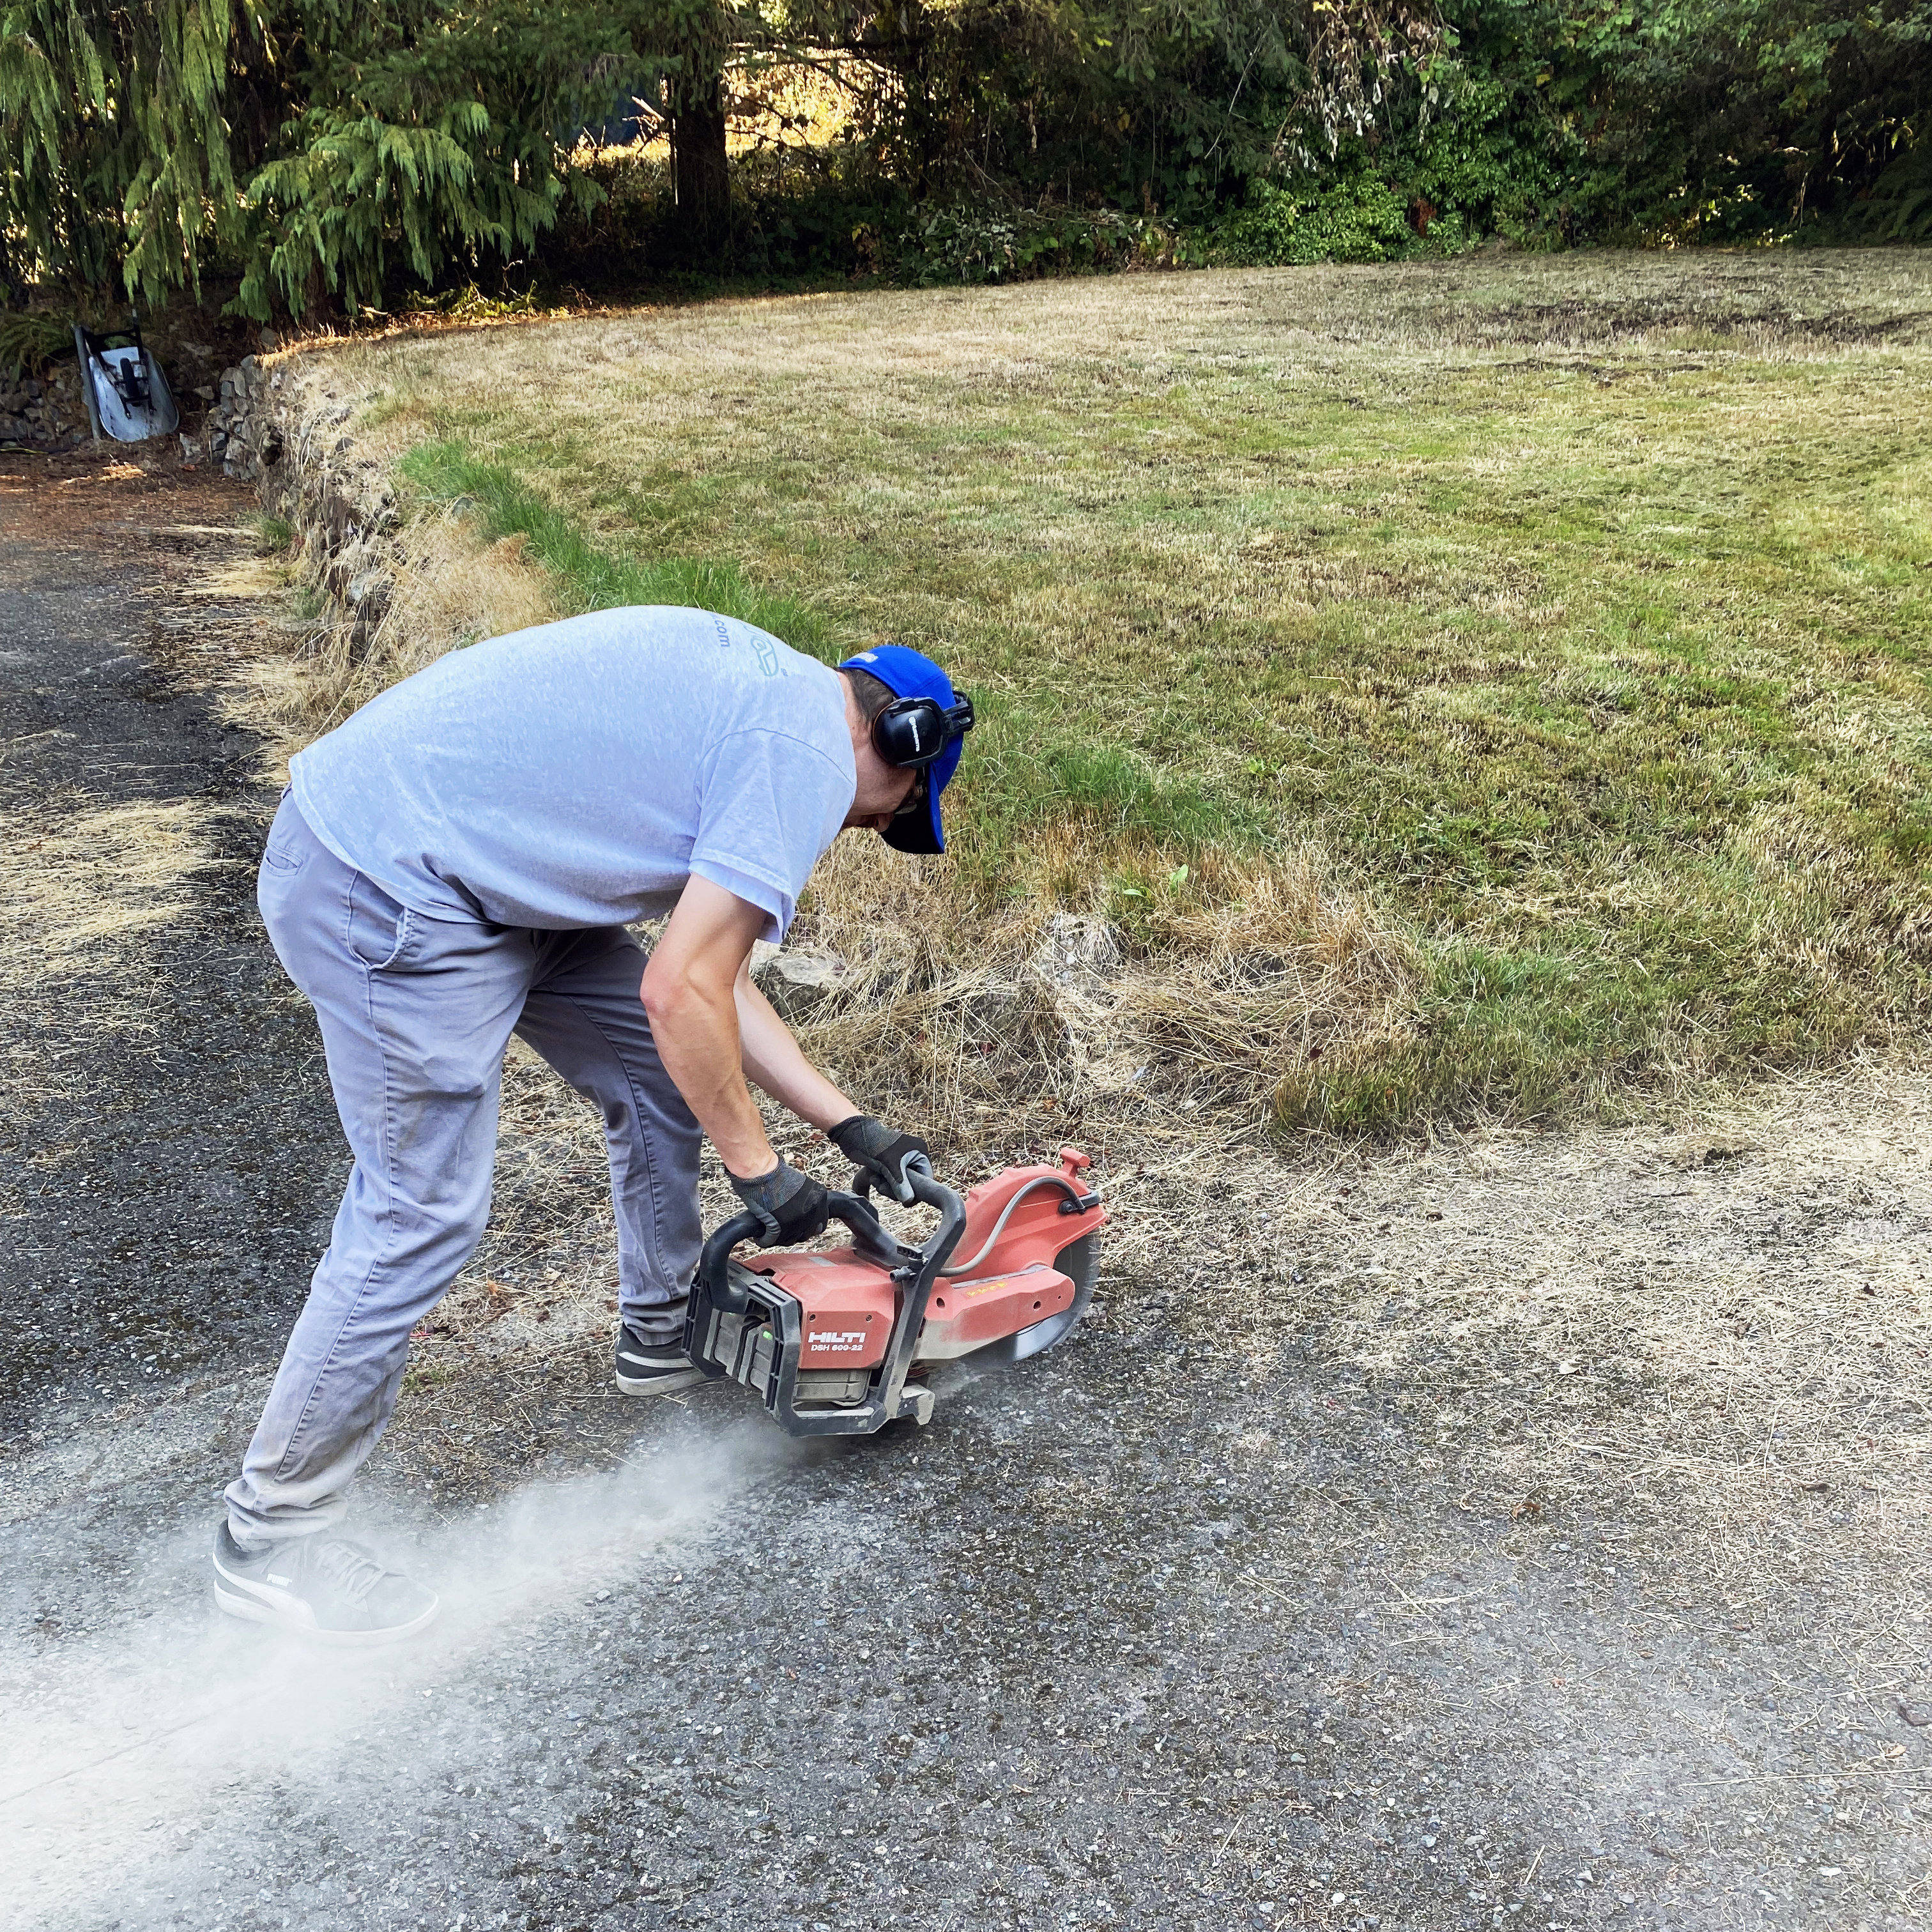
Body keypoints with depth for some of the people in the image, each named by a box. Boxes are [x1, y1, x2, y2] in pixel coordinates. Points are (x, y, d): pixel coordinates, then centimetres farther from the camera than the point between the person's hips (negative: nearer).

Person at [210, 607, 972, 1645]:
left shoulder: (749, 693, 17)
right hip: (391, 896, -10)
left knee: (667, 1073, 16)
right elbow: (683, 989, -16)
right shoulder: (810, 754, -12)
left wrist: (850, 1125, 18)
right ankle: (272, 1533, 15)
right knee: (424, 1215, -3)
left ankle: (663, 1336, 36)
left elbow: (709, 973, 18)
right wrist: (757, 1167, -2)